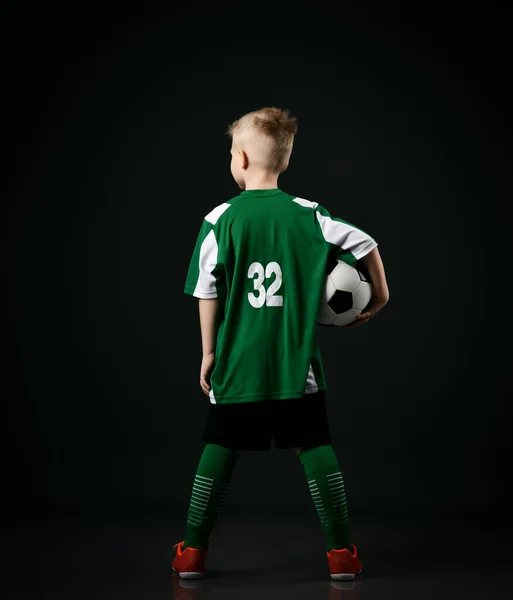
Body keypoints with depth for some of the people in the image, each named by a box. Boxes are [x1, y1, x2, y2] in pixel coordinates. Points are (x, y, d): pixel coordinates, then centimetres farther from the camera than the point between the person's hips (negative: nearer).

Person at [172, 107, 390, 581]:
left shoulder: (220, 220, -5)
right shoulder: (307, 215, -1)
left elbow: (207, 294, -3)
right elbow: (367, 244, 4)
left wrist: (209, 353, 8)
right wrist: (380, 297, 20)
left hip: (237, 365, 0)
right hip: (297, 365, 1)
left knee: (219, 453, 9)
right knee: (316, 452, 8)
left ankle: (192, 553, 16)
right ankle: (342, 553, 12)